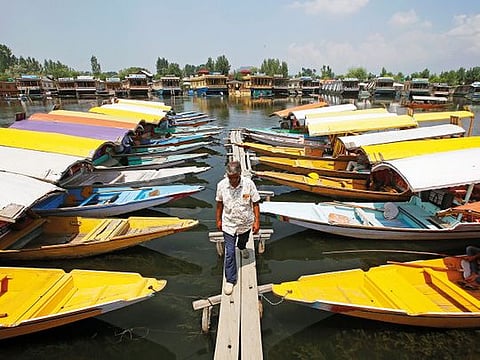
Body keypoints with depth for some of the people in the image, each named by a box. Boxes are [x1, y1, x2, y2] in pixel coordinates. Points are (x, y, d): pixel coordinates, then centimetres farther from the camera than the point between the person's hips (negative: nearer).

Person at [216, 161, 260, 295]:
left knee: (243, 240, 31)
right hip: (228, 224, -1)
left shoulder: (249, 184, -22)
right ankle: (230, 280, 19)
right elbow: (219, 204, -2)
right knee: (229, 253, 2)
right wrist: (218, 220, 5)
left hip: (245, 223, 1)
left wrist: (257, 221, -11)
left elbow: (255, 204, -11)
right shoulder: (221, 185, -18)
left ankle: (242, 248, 68)